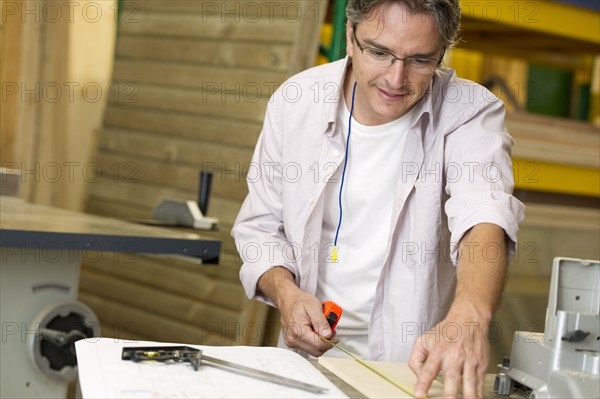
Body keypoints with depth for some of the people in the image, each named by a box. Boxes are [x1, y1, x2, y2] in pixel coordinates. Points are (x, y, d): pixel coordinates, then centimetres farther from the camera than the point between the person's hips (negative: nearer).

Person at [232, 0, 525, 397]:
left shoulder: (470, 112, -10)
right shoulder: (295, 101, -2)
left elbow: (484, 215, -30)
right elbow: (260, 225, 9)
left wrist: (468, 318, -49)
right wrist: (285, 292, -12)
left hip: (417, 364, 1)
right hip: (309, 350, 0)